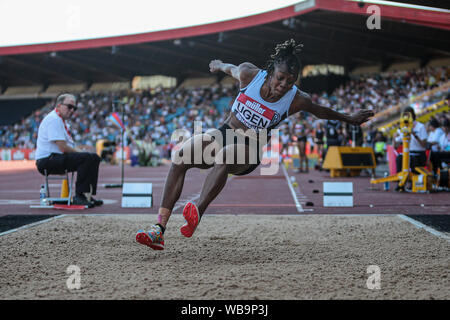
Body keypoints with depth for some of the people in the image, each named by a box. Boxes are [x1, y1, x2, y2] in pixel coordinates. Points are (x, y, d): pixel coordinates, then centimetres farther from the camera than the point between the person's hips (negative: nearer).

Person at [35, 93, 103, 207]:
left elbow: (70, 146, 21)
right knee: (86, 158, -26)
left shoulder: (61, 120, 20)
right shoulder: (53, 119, -14)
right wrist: (81, 153, -8)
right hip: (47, 161, -11)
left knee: (94, 158, 4)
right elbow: (63, 148, -21)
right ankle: (79, 196, -23)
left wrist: (81, 151, 3)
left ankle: (88, 195, -1)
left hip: (59, 158, 11)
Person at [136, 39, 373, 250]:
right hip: (225, 133, 2)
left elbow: (321, 112, 7)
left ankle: (197, 211, -61)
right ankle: (159, 229, -32)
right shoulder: (249, 74, -10)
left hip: (251, 150, -2)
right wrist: (219, 65, 33)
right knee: (180, 157, -25)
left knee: (224, 158, -40)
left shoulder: (296, 100, -12)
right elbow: (231, 69, 13)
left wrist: (349, 119, 21)